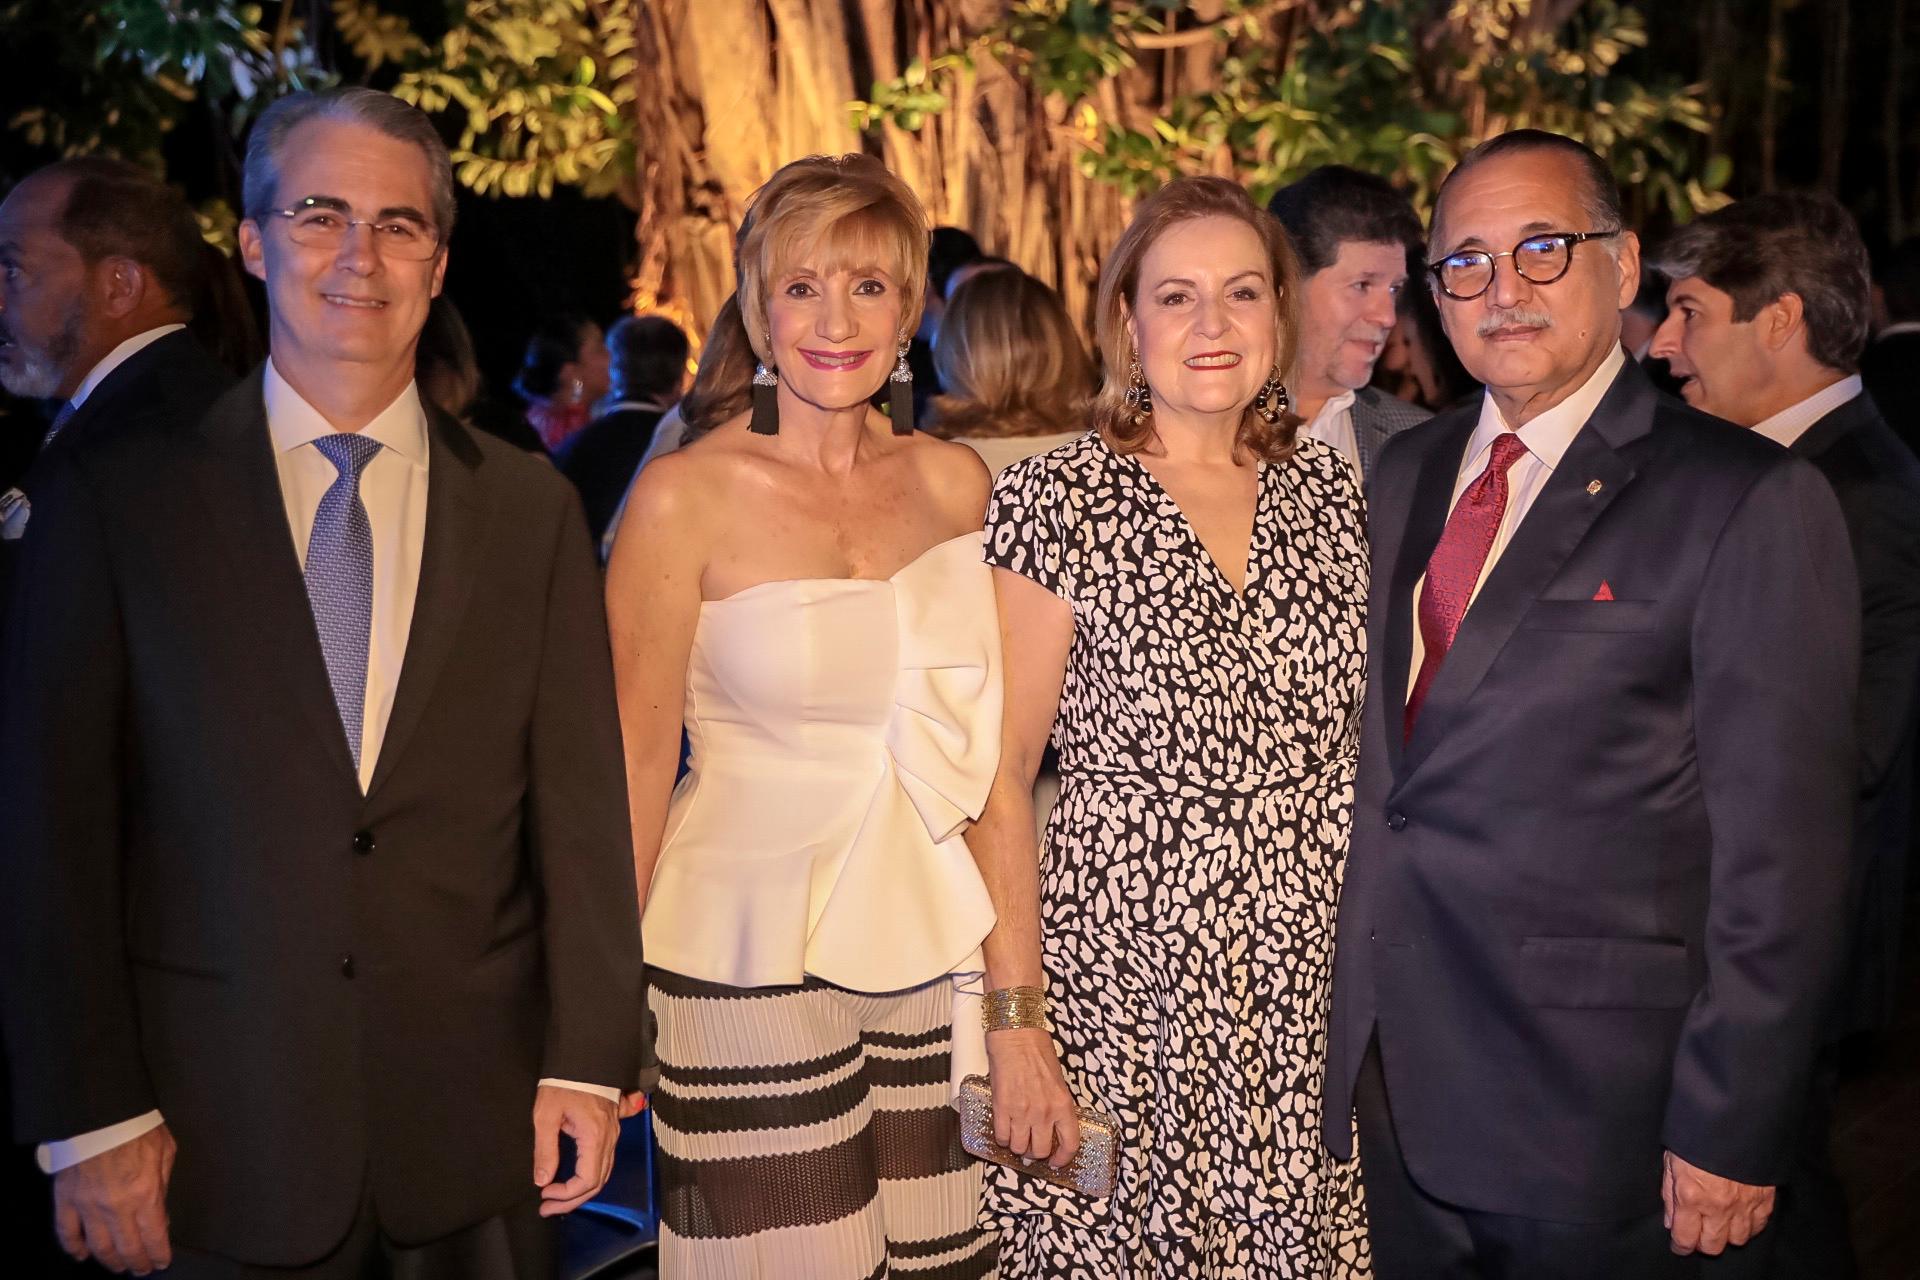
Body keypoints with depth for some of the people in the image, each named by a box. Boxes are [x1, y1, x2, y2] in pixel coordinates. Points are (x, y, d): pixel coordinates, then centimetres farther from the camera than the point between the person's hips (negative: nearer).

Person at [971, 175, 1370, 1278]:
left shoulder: (1331, 491, 7)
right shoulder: (1056, 498, -6)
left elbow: (1368, 737, 13)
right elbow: (1003, 775, -7)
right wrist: (1015, 1018, -12)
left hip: (1319, 969, 4)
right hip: (1125, 953, -3)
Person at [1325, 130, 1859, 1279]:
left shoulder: (1749, 502, -11)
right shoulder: (1406, 475, 9)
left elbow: (1781, 851, -13)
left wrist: (1731, 1130, -13)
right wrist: (1354, 1041, 10)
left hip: (1588, 1109, -5)